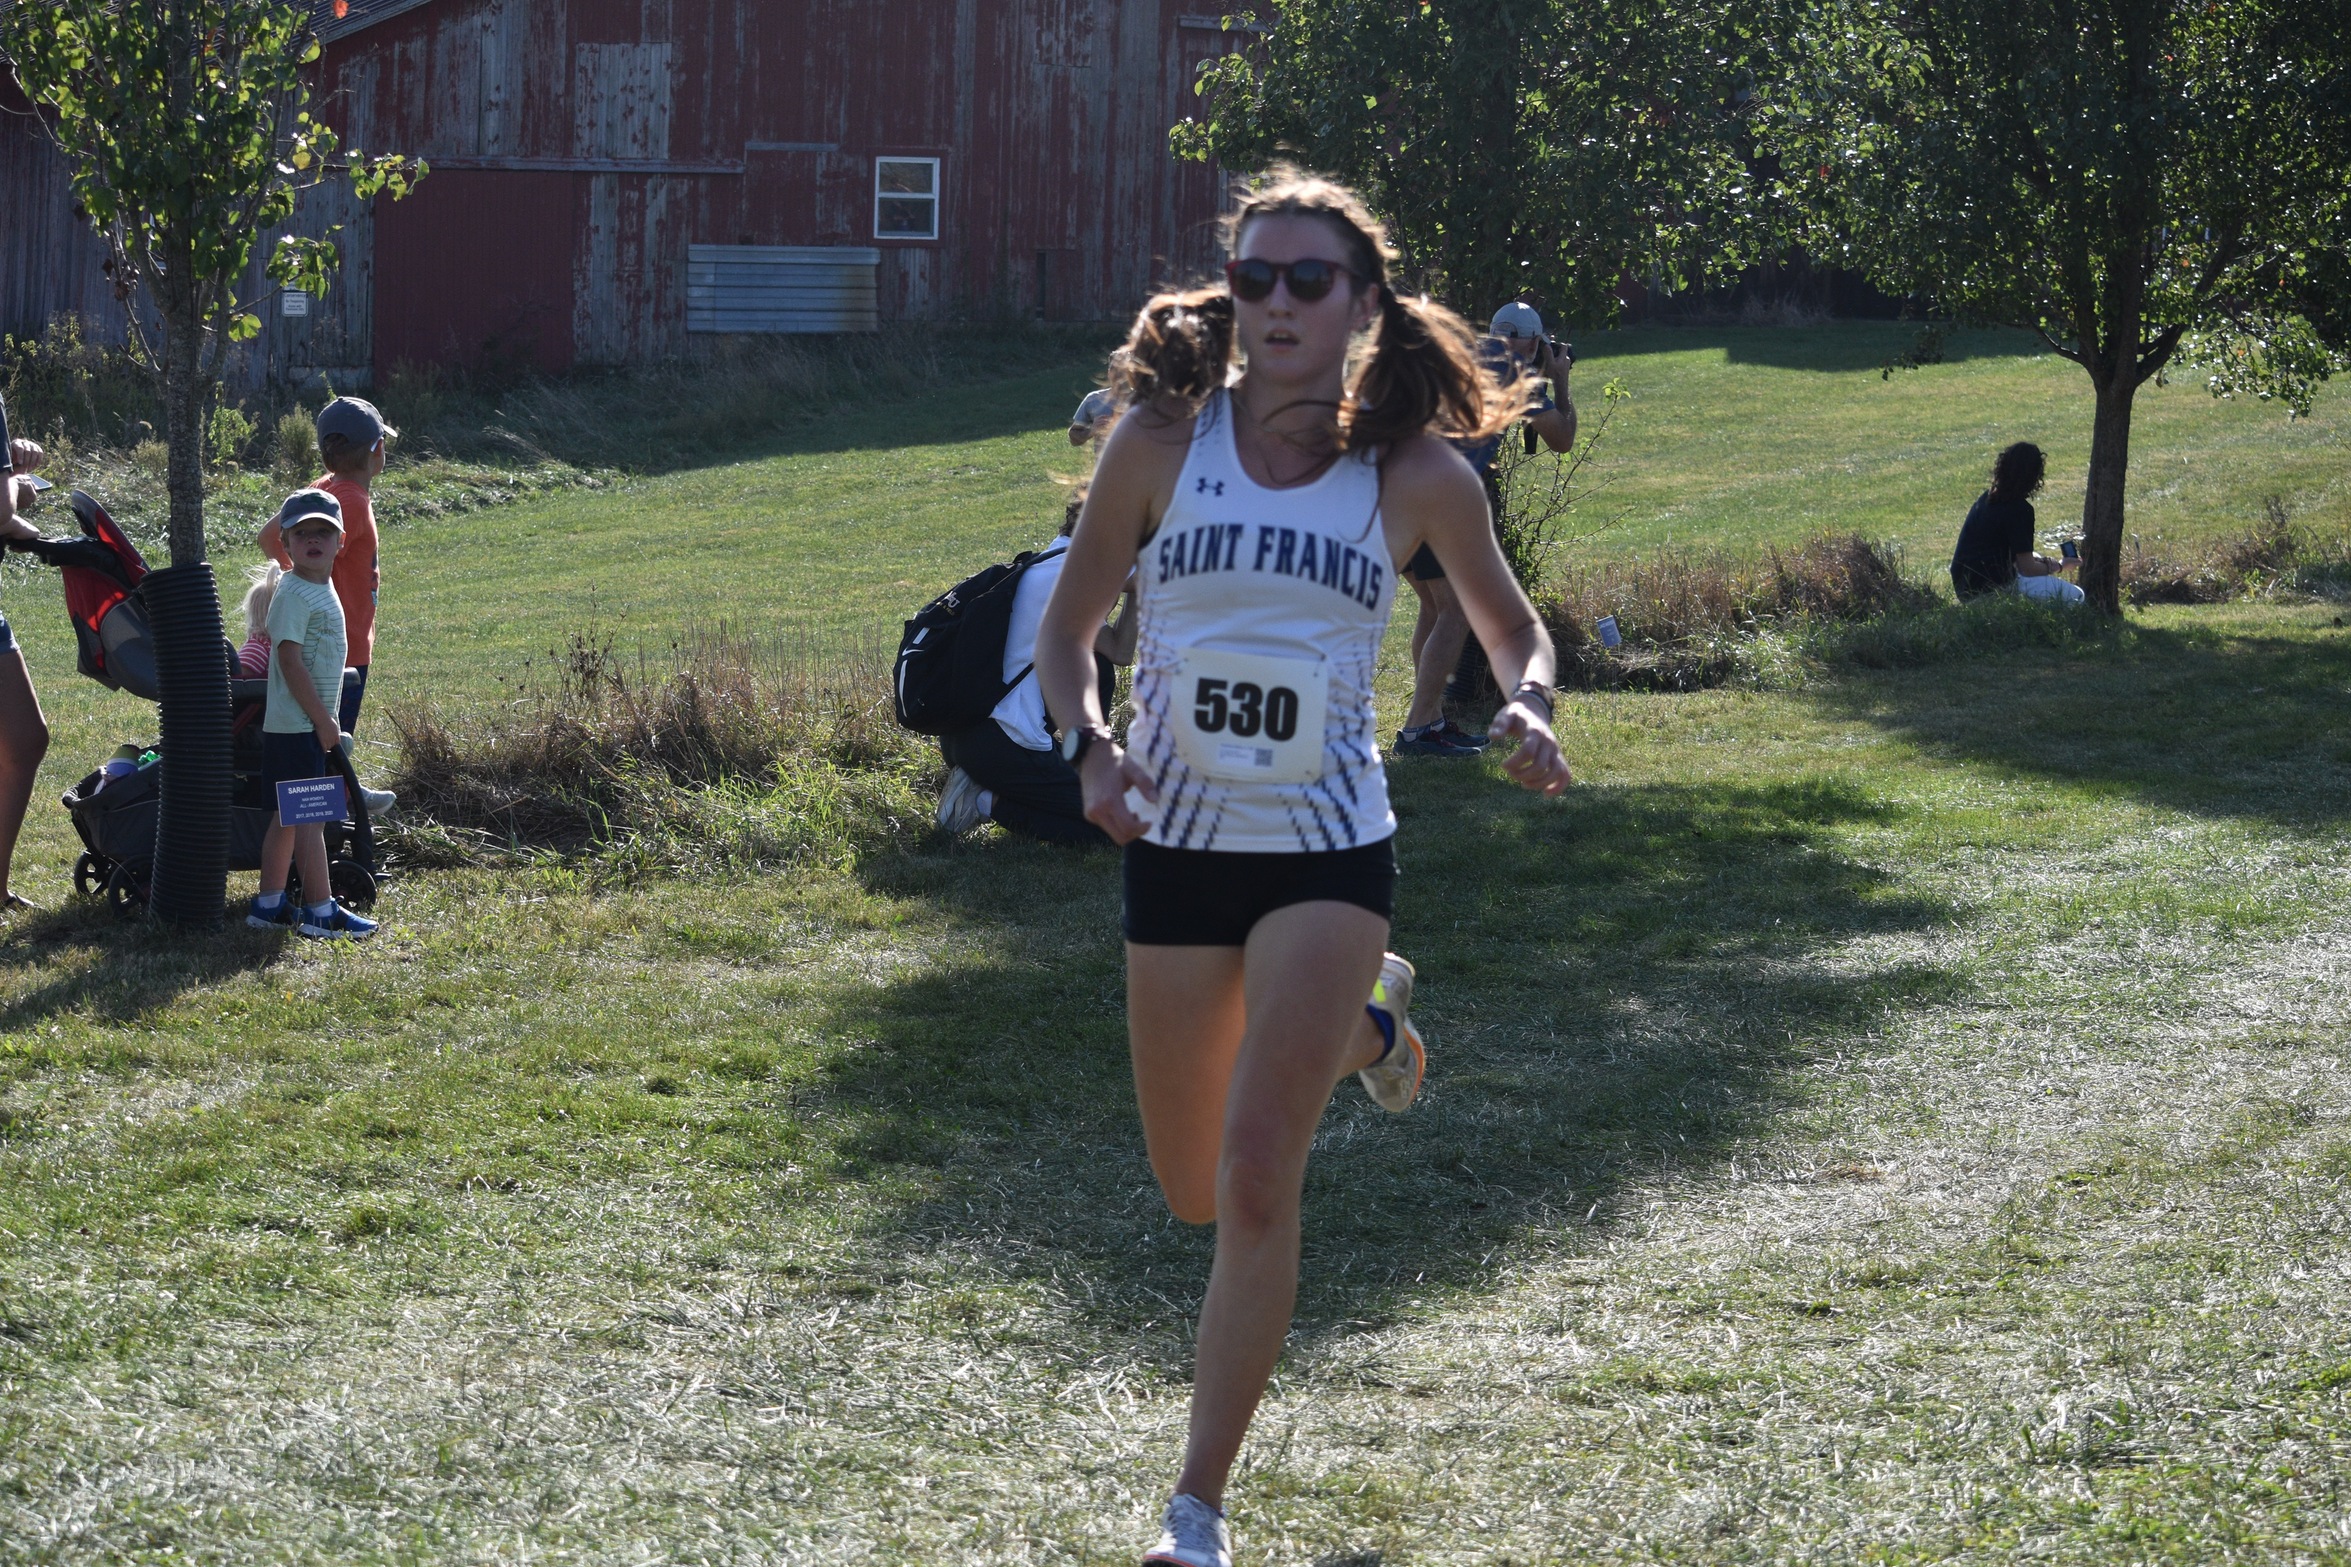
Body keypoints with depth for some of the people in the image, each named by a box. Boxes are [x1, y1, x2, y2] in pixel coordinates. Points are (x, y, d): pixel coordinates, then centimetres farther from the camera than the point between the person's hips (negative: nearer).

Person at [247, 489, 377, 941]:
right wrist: (323, 721, -19)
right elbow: (291, 662, -20)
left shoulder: (323, 589, 14)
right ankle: (320, 912, -5)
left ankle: (269, 905, 19)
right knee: (311, 815, -7)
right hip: (298, 726, -10)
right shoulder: (293, 594, -16)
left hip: (312, 722, 10)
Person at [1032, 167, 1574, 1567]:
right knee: (1197, 1192, 16)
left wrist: (1528, 709, -13)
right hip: (1177, 841, 3)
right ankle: (1368, 1023, 49)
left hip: (1328, 847, -3)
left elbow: (1518, 631, 10)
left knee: (1258, 1176, -16)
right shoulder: (1163, 439, -4)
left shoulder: (1417, 474, -5)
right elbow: (1069, 626, 6)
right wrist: (1090, 742, -14)